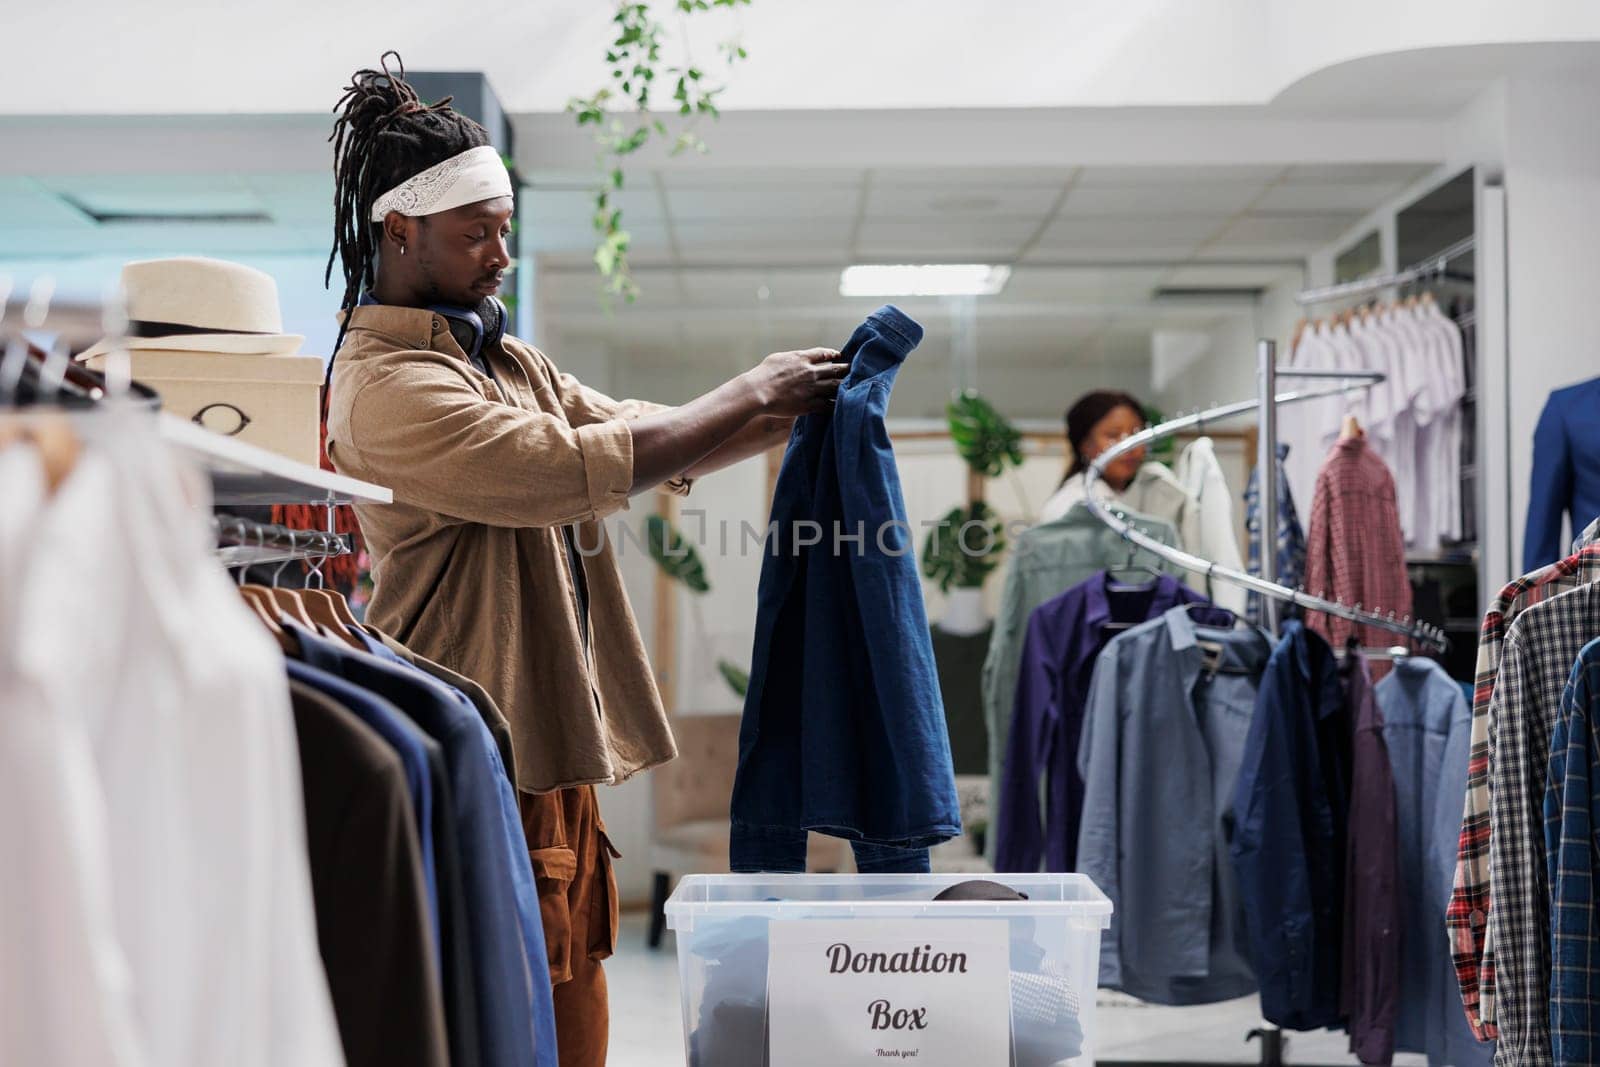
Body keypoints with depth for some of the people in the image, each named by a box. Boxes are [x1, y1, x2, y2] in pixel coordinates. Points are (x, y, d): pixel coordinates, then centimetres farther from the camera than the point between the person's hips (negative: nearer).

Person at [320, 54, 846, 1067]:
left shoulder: (508, 361, 16)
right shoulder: (387, 385, -15)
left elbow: (644, 437, 20)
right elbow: (569, 469, -23)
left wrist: (792, 411, 6)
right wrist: (750, 395, -14)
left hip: (557, 754, 9)